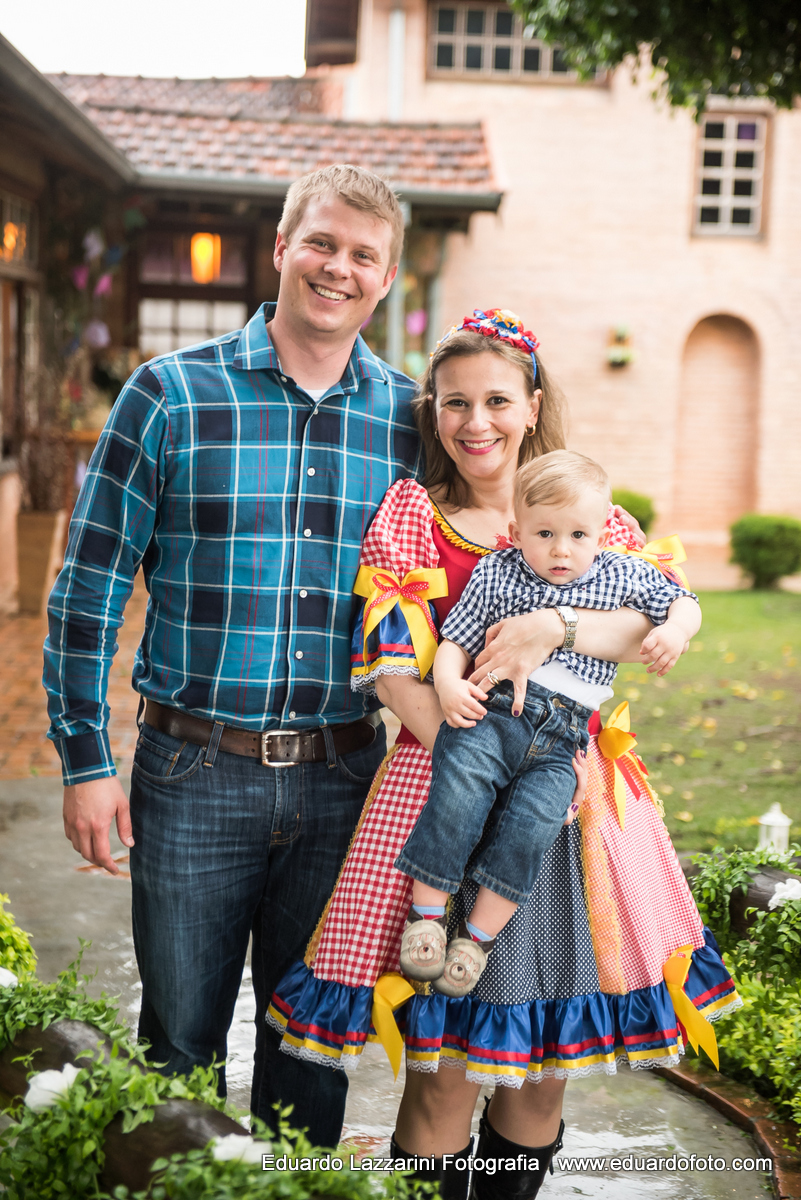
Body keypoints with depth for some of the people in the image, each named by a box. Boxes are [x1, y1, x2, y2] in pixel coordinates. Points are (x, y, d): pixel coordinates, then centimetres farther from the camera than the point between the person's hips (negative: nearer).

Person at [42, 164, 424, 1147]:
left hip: (344, 779, 2)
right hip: (194, 773, -2)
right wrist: (85, 759, -6)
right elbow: (88, 586, -2)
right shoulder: (172, 393, -3)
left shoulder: (411, 419, 4)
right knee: (180, 1041, 10)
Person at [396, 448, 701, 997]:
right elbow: (455, 639, 10)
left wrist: (675, 630, -3)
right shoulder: (496, 573, 10)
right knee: (459, 789, -27)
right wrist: (448, 682, -10)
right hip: (489, 711, -1)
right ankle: (427, 911, -16)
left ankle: (481, 934, -12)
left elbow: (685, 602, 21)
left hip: (561, 738, 1)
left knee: (534, 819, -23)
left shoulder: (622, 575, 14)